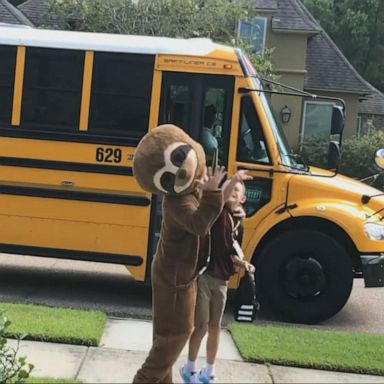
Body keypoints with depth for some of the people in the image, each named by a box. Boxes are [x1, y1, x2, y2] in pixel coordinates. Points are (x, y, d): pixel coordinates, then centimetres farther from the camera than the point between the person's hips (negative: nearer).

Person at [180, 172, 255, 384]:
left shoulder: (237, 221, 13)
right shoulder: (218, 213, -5)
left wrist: (242, 263, 3)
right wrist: (233, 179, -40)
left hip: (221, 280, 6)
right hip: (204, 275, -6)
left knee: (215, 326, 13)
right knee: (201, 325, -2)